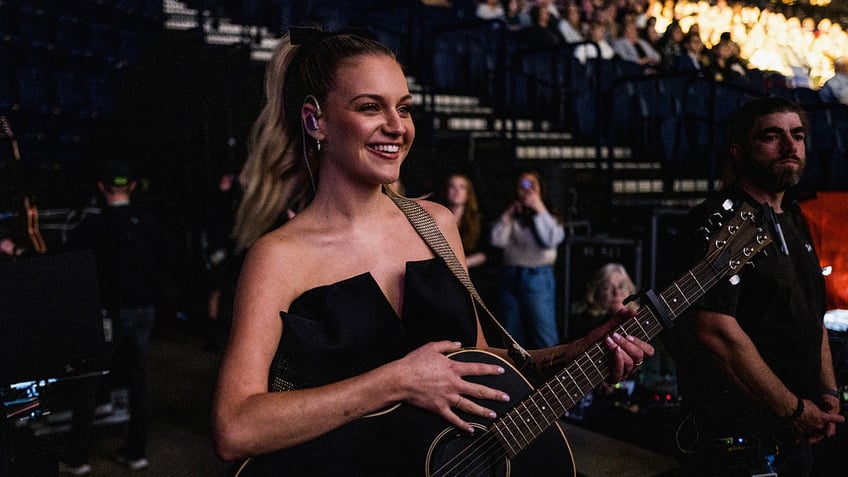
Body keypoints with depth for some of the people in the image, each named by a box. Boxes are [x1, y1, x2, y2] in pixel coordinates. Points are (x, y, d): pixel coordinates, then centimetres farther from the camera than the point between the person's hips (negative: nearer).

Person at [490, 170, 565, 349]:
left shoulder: (549, 215, 2)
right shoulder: (511, 217, 12)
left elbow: (552, 240, -15)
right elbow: (497, 240, 1)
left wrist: (540, 210, -12)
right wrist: (507, 215, -3)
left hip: (538, 276, -4)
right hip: (511, 276, 4)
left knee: (545, 333, -8)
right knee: (513, 333, 11)